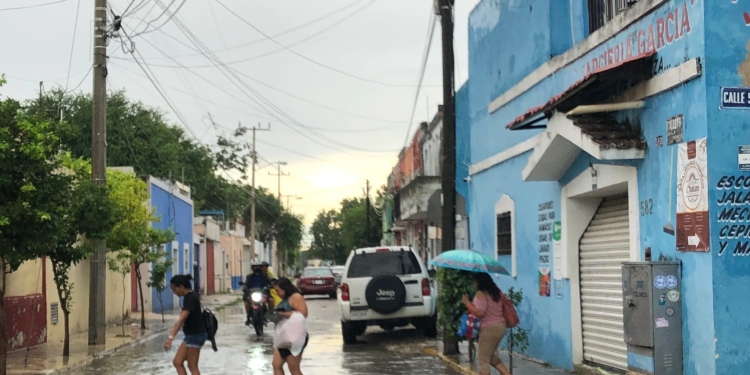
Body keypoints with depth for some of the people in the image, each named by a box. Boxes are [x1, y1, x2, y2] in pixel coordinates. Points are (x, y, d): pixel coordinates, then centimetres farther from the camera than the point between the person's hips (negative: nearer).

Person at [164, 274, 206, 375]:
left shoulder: (190, 298, -21)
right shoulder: (190, 296, 8)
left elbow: (181, 319, -34)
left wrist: (170, 337, -43)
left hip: (196, 335, -10)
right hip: (191, 335, 10)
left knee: (192, 367, -1)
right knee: (177, 362, 9)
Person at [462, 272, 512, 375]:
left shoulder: (481, 294, -13)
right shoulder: (497, 292, 11)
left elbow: (480, 312, -22)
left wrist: (468, 304, -9)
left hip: (489, 328, -9)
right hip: (500, 326, 9)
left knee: (483, 360, 0)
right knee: (490, 355, 24)